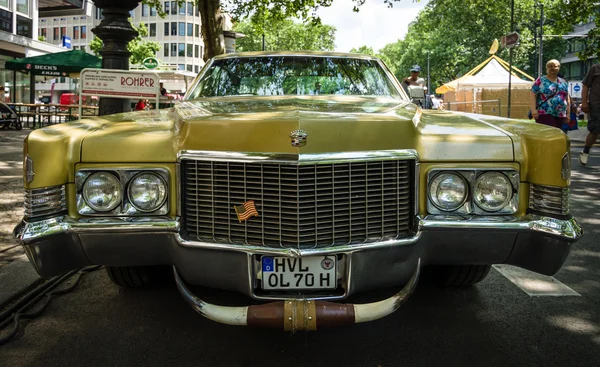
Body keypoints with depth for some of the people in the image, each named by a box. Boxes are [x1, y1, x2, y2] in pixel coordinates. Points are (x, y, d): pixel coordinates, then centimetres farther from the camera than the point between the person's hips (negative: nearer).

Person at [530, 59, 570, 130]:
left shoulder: (564, 82, 17)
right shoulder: (540, 81, 3)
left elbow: (567, 99, 20)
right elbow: (533, 96, -4)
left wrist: (568, 113, 13)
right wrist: (533, 110, -16)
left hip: (560, 116, 5)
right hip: (544, 114, -5)